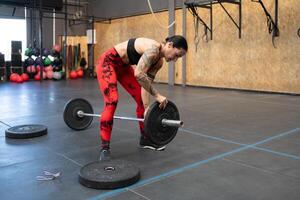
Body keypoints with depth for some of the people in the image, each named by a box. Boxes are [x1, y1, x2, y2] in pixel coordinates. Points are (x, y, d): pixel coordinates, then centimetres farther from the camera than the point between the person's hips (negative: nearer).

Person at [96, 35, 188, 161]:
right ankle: (104, 148, -13)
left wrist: (147, 107, -9)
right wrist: (157, 95, -38)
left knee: (141, 99, 5)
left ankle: (145, 139, 19)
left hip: (124, 66, 9)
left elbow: (146, 83, -3)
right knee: (112, 101, -21)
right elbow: (139, 75, -40)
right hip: (108, 62, -9)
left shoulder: (159, 61, -3)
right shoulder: (153, 48, -30)